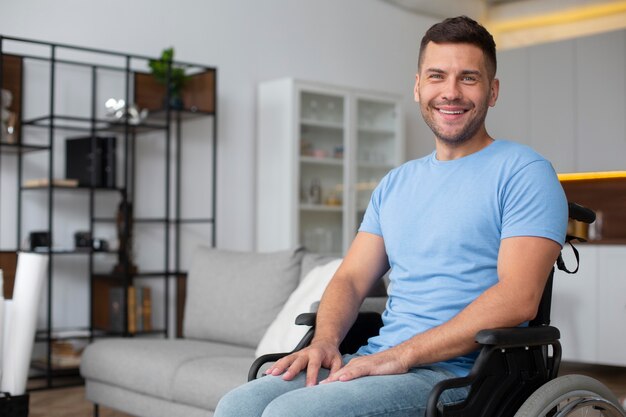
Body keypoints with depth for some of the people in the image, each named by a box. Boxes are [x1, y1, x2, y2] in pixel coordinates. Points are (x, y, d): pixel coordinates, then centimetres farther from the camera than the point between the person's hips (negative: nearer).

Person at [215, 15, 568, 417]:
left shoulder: (522, 172, -2)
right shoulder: (395, 183, 19)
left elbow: (518, 298, -14)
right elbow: (351, 278, 16)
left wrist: (402, 355, -18)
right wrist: (325, 340, -7)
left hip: (456, 373, -6)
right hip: (375, 361, 6)